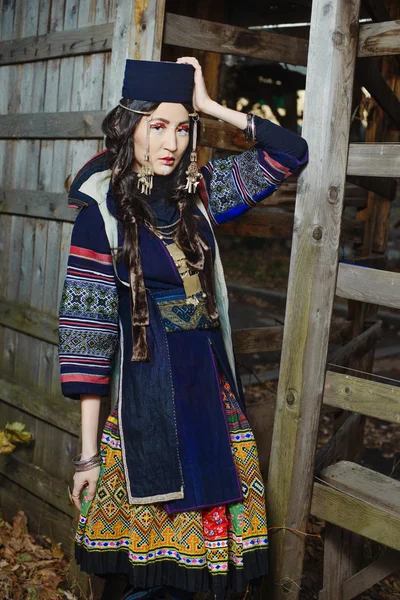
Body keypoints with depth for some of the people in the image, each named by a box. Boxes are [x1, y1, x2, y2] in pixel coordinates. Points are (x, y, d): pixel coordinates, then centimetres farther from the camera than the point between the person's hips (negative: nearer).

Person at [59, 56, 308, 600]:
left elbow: (291, 152, 8)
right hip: (146, 397, -4)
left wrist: (210, 105, -1)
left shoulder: (197, 192, 4)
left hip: (214, 389, 4)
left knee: (209, 529, 12)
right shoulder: (103, 212, -8)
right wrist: (89, 453, -10)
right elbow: (88, 329, -10)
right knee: (145, 556, 8)